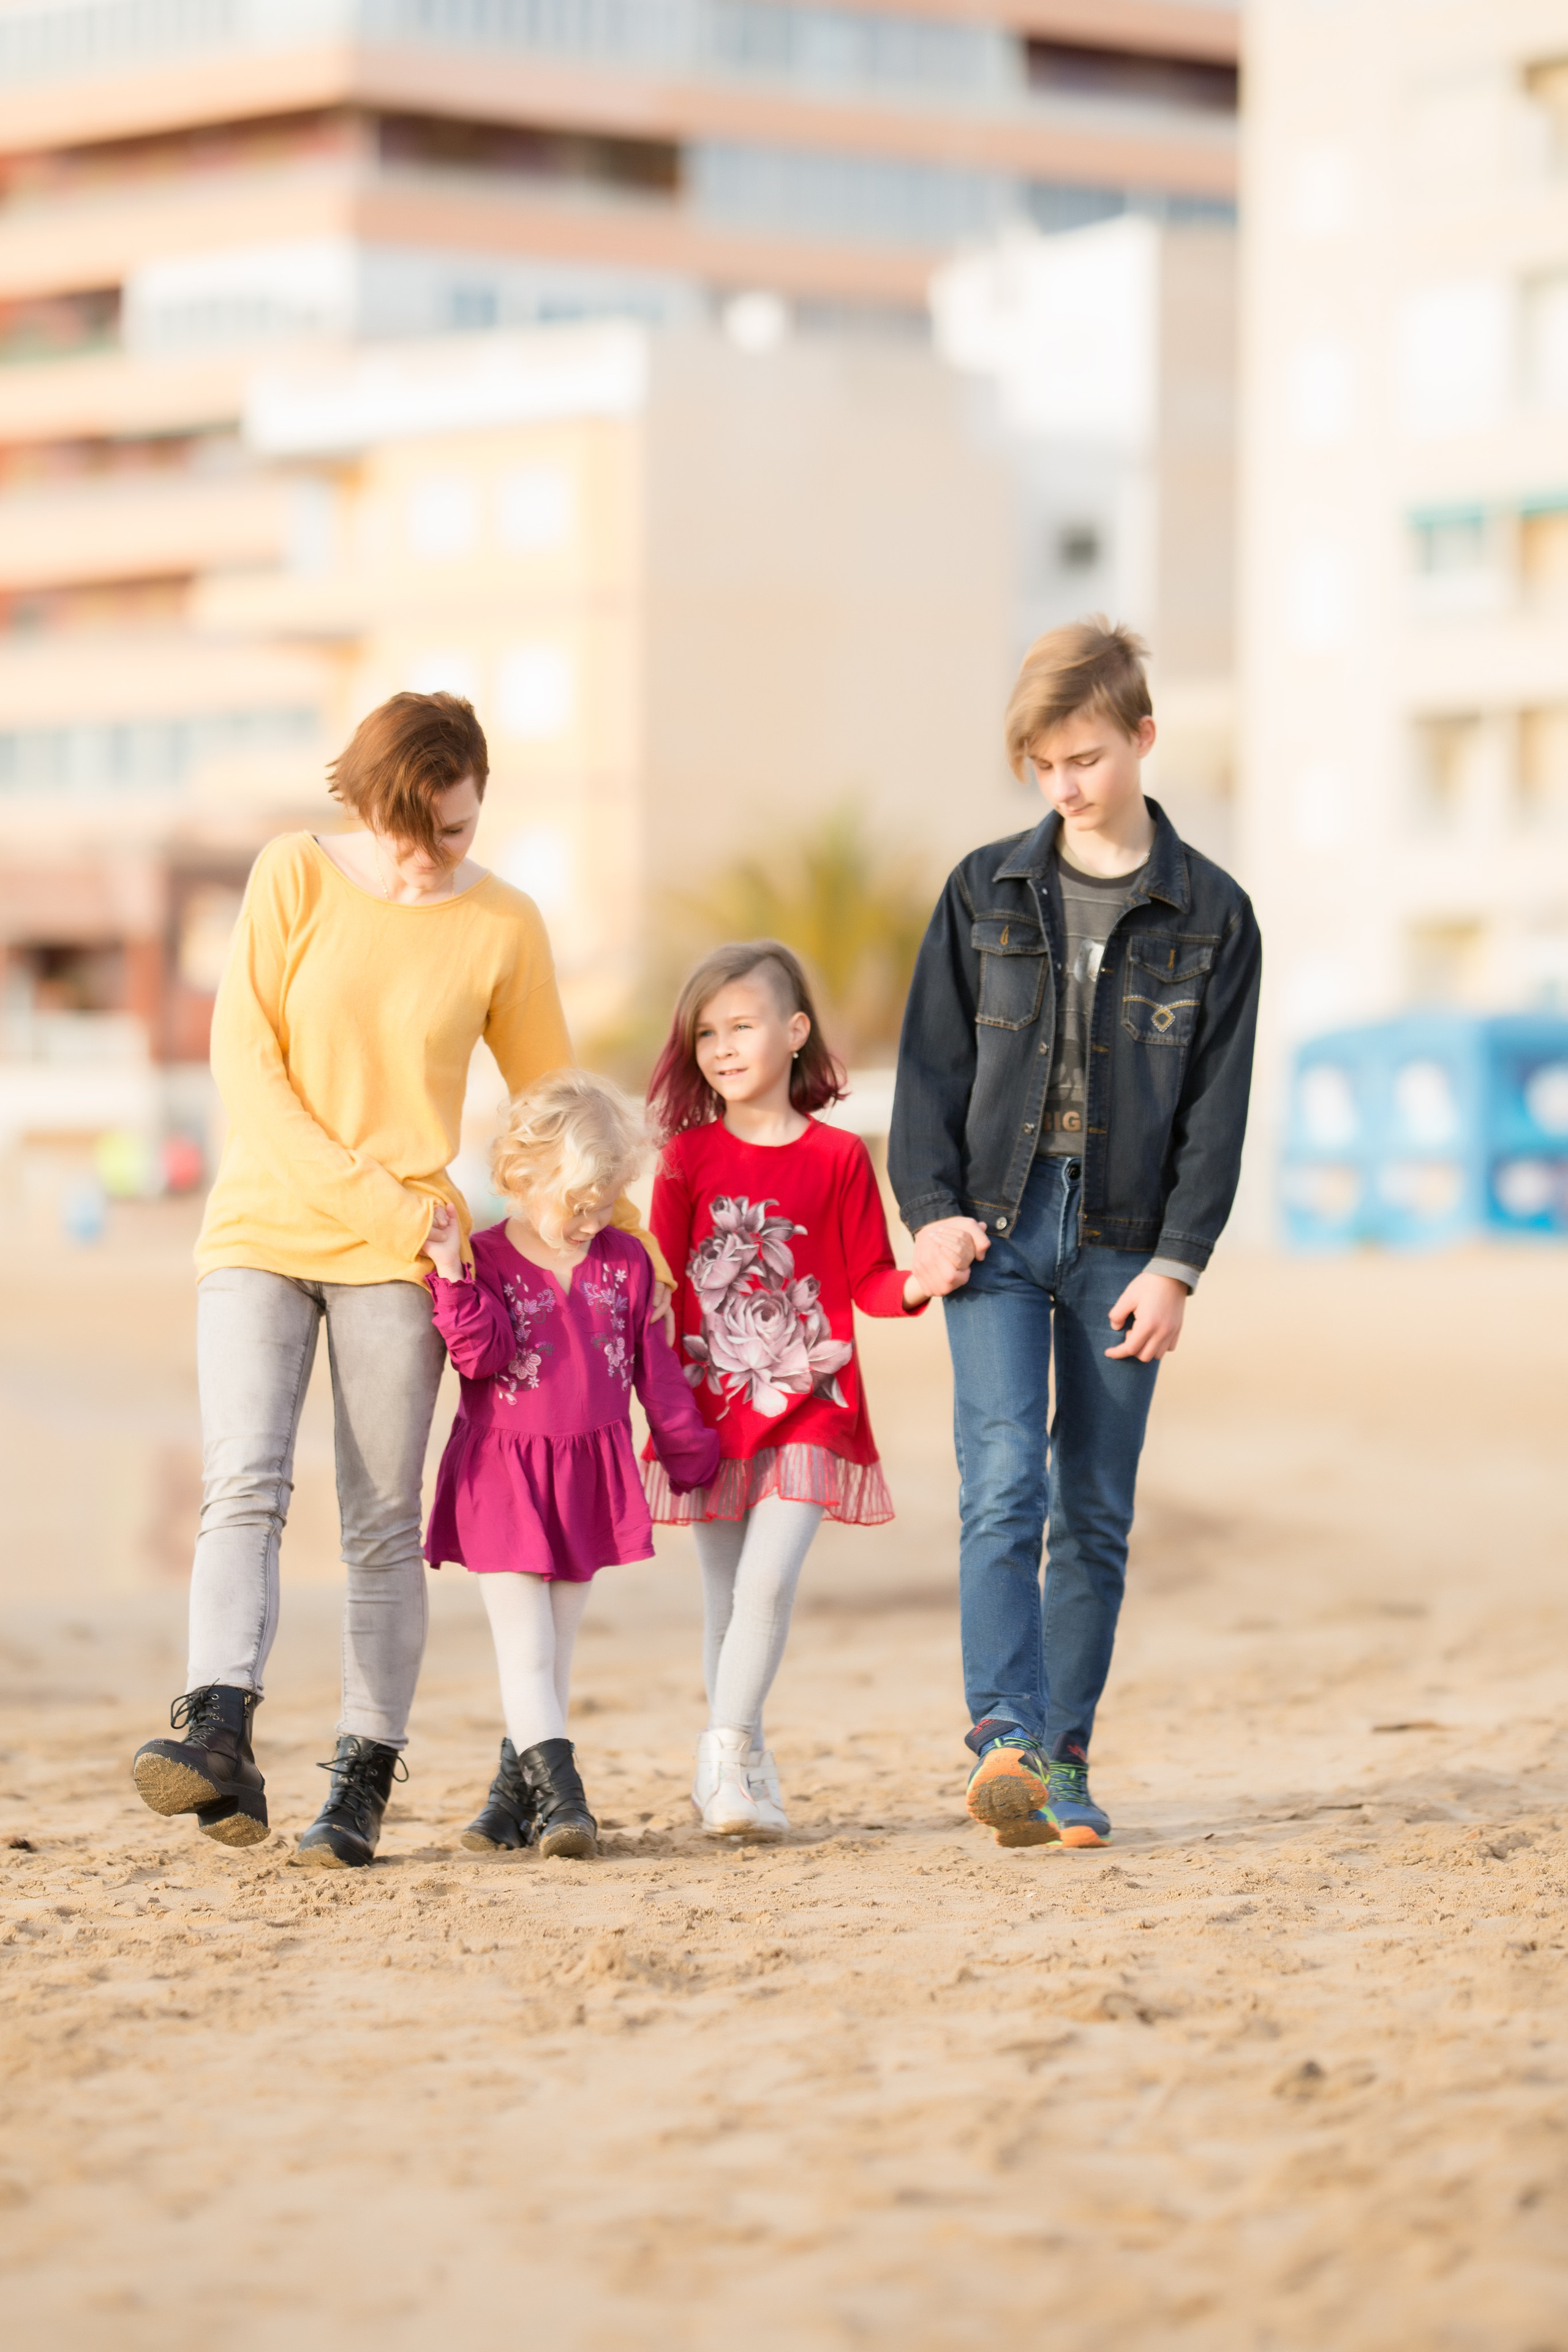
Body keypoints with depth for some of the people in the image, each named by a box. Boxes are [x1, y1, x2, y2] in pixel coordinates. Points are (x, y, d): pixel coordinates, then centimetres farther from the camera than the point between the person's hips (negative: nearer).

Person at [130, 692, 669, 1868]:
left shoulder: (503, 925, 2)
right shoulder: (297, 875, 0)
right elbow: (246, 1064, -5)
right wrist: (362, 1191, -12)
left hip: (397, 1254, 0)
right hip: (261, 1228, 0)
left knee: (383, 1527, -2)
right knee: (243, 1485, -16)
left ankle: (363, 1786, -1)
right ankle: (220, 1745, -28)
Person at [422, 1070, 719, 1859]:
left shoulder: (625, 1265, 3)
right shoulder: (486, 1261, -7)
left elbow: (655, 1372, 10)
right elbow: (481, 1353, -20)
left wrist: (689, 1455, 14)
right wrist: (452, 1275, -32)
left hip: (588, 1476, 4)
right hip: (504, 1476, -4)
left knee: (553, 1652, 9)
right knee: (526, 1650, -8)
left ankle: (516, 1792, 19)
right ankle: (558, 1795, -10)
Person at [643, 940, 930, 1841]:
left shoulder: (838, 1157, -2)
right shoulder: (690, 1156, 4)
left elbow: (869, 1281, 2)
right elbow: (665, 1280, 7)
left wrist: (919, 1281, -18)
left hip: (808, 1405, -2)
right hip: (712, 1406, 2)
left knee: (768, 1581, -16)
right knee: (726, 1591, 7)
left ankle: (724, 1758, -12)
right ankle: (748, 1767, 18)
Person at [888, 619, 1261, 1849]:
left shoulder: (1210, 915, 4)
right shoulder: (987, 891, 7)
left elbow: (1217, 1105, 1)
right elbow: (932, 1062, 7)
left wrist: (1176, 1264, -6)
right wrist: (934, 1207, -5)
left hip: (1122, 1241, 0)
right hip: (997, 1228, 0)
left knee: (1096, 1514, 4)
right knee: (1003, 1486, -15)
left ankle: (1064, 1759, 11)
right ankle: (1009, 1738, -23)